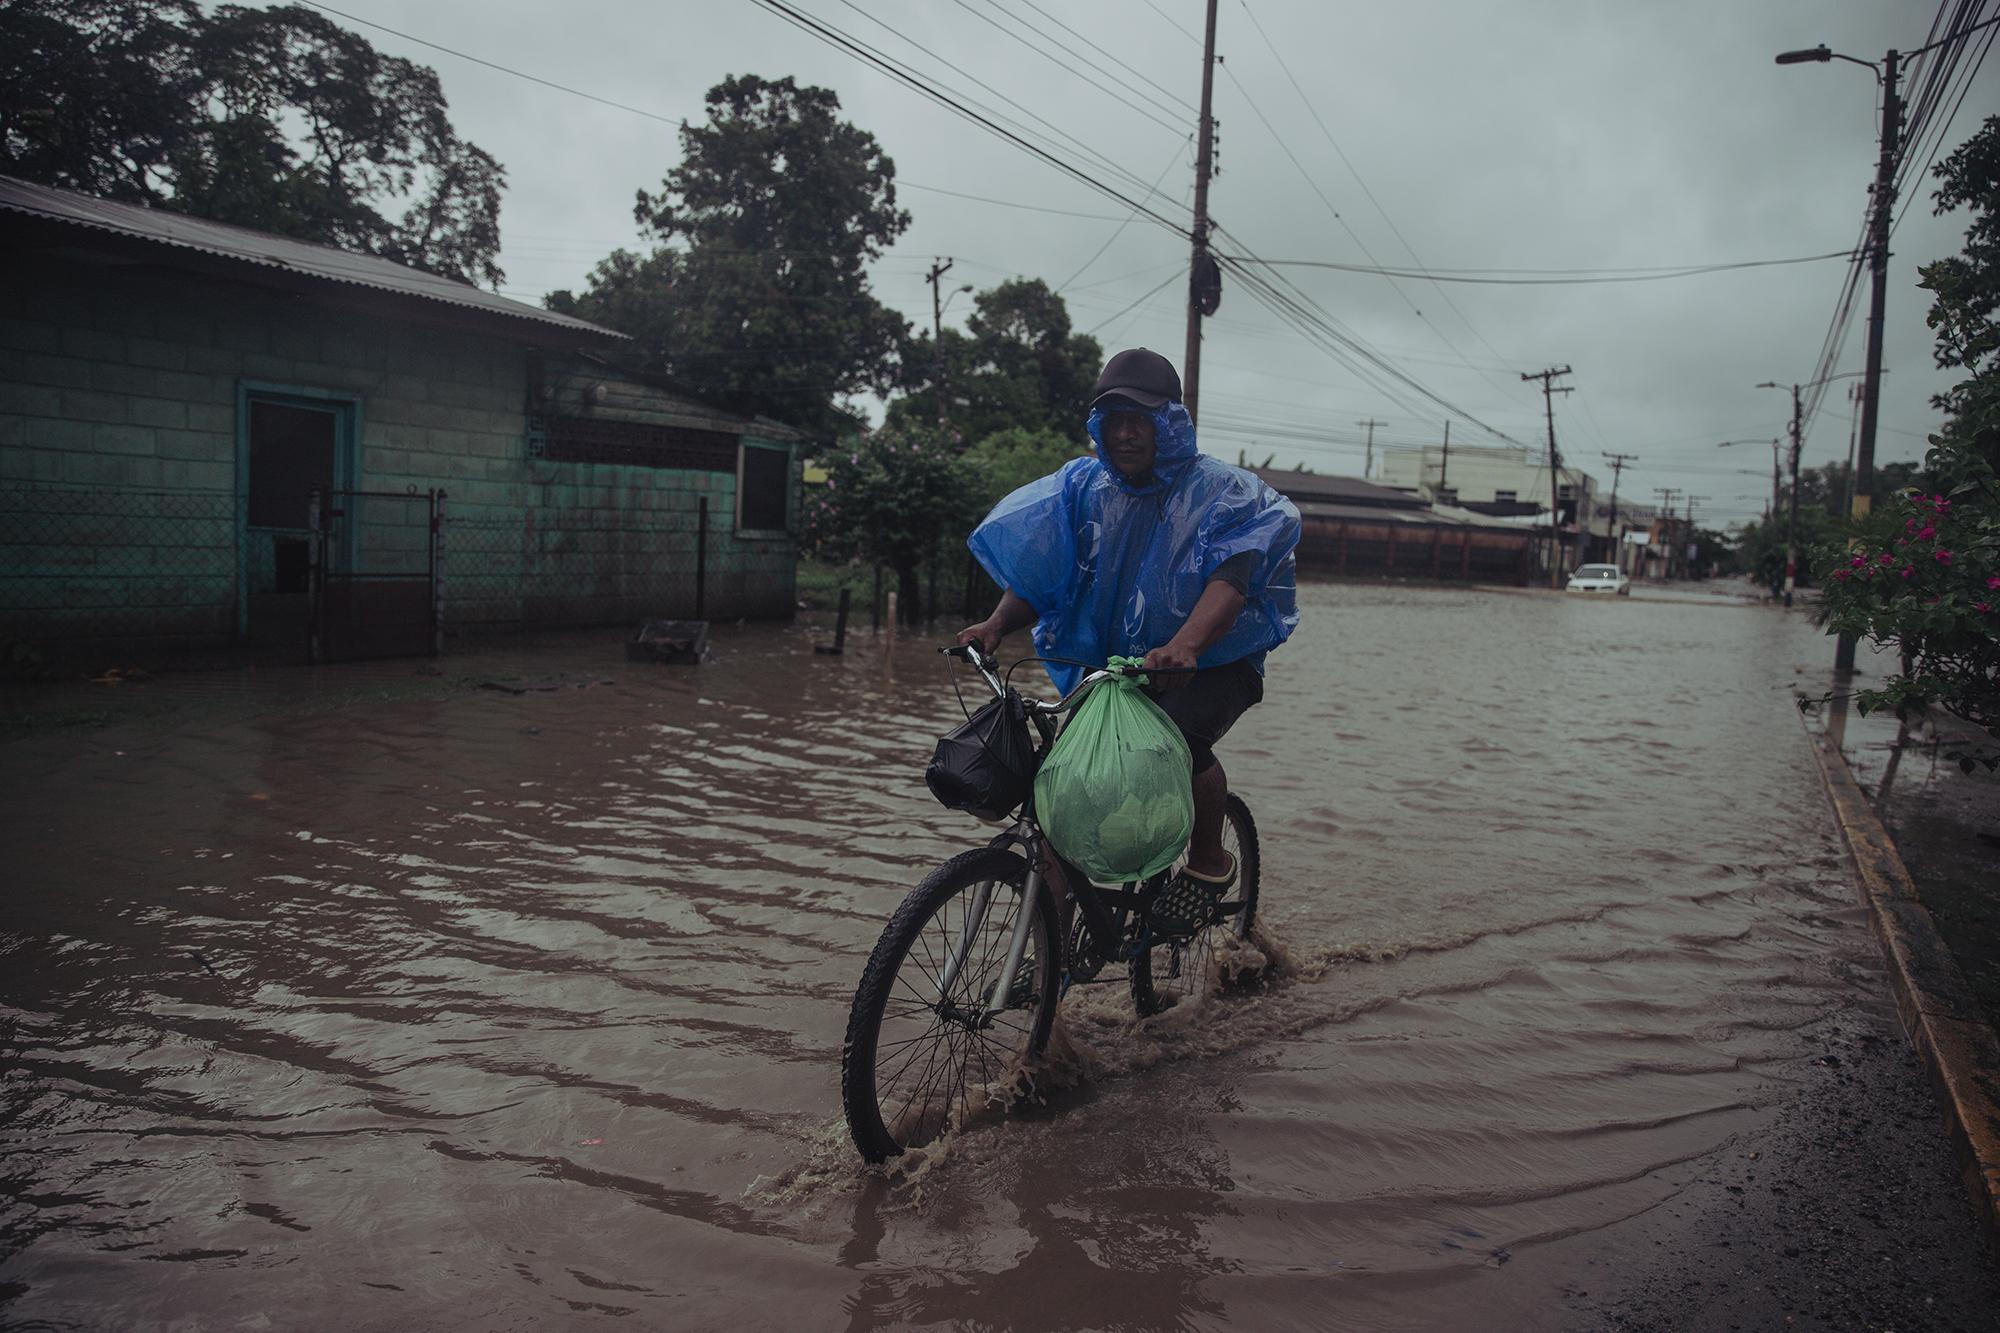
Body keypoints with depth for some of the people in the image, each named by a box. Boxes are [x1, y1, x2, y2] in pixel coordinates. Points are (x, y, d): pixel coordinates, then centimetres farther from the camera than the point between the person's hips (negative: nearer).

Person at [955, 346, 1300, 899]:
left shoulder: (1222, 492, -11)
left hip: (1211, 661, -4)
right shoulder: (1083, 486, 2)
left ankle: (1209, 855, -2)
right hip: (1110, 659, 4)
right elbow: (1036, 572, -2)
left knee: (1181, 740, -31)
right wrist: (996, 624, -24)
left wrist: (1185, 645, -49)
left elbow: (1231, 578, -29)